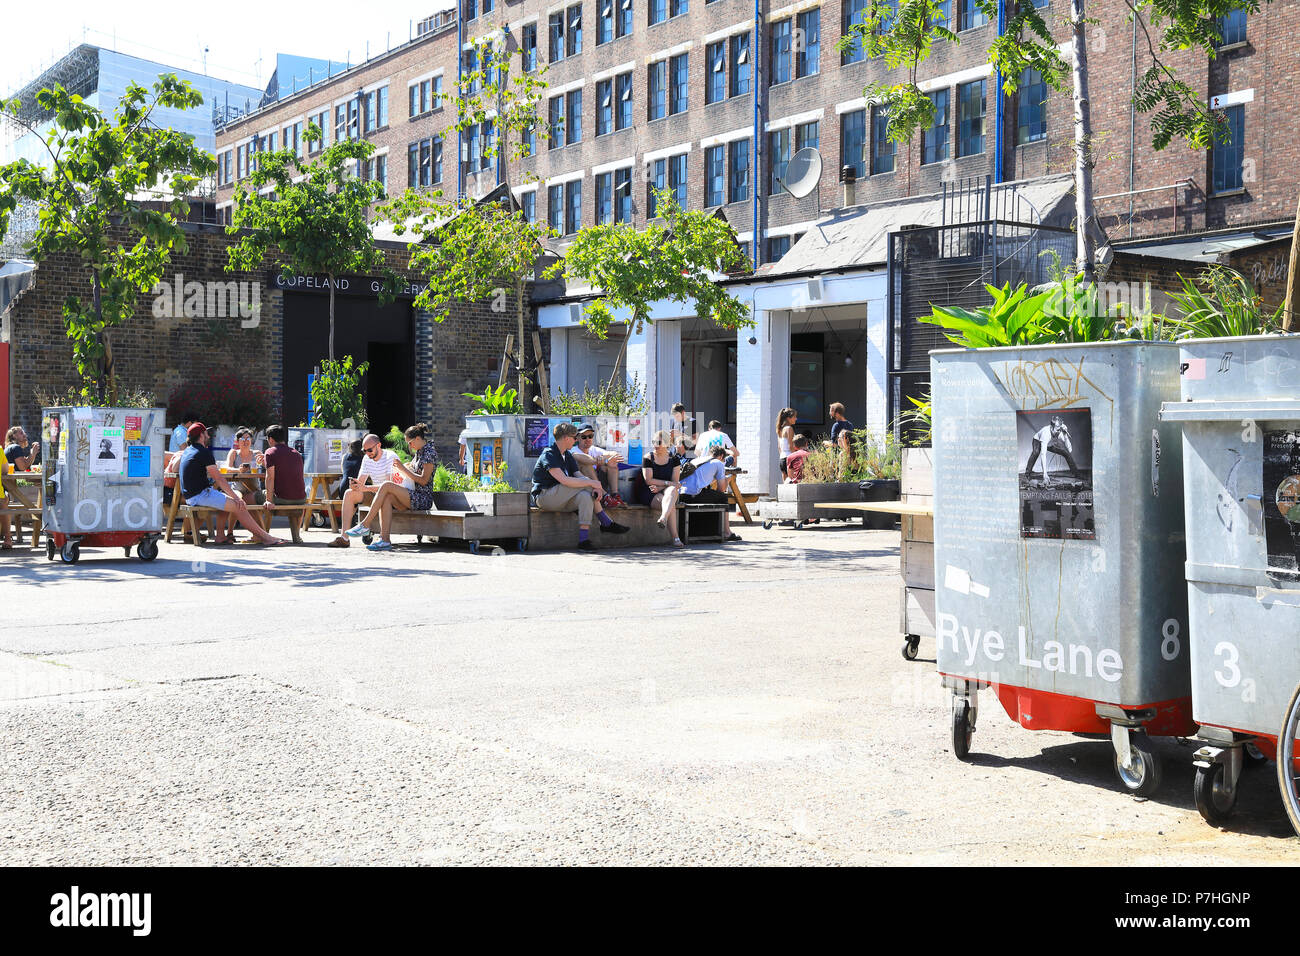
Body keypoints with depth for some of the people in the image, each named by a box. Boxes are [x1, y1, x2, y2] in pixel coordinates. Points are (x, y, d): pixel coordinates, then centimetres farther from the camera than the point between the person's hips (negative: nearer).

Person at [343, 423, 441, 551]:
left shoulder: (430, 452, -8)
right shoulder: (418, 452, 20)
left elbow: (424, 480, -15)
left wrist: (404, 469, -11)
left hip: (424, 499, -9)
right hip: (413, 496, 9)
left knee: (387, 486, -23)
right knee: (387, 498, -19)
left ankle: (365, 525, -23)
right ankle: (385, 540, -31)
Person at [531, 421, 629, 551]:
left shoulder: (567, 455, 15)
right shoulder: (548, 455, -14)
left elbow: (580, 476, 5)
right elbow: (564, 480, -26)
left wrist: (596, 487, -17)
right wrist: (592, 483, -24)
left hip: (561, 500, 8)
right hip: (544, 497, -8)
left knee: (586, 496, -20)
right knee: (585, 484, -22)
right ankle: (607, 523, -17)